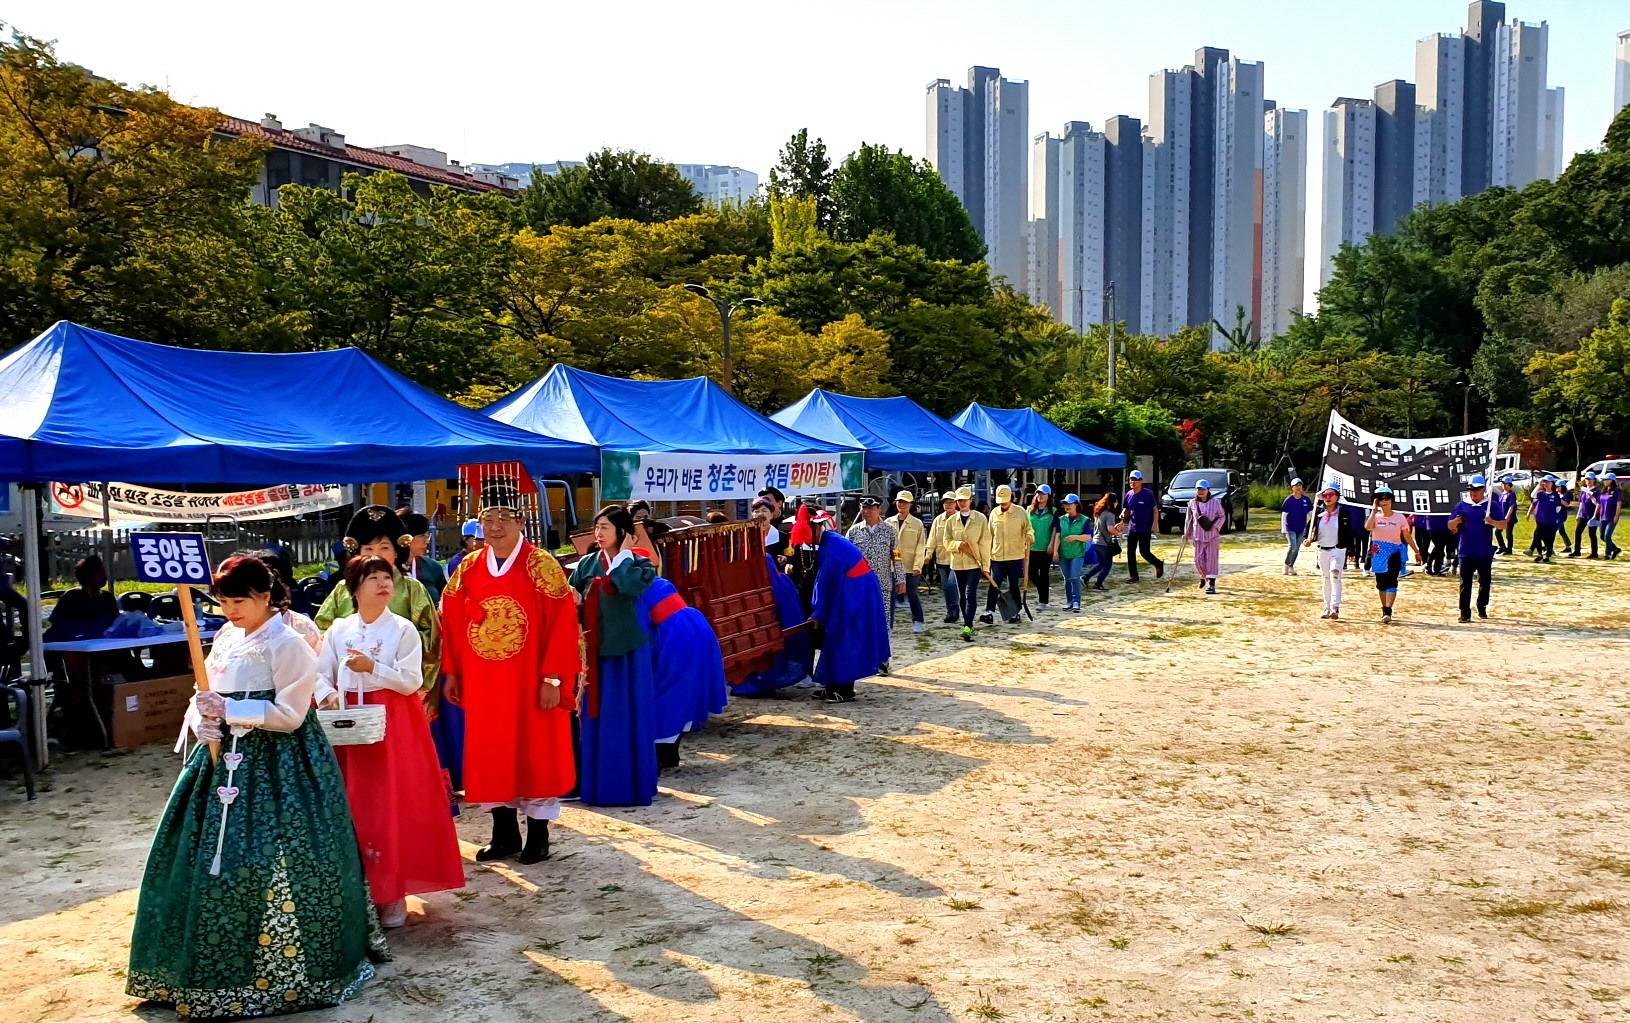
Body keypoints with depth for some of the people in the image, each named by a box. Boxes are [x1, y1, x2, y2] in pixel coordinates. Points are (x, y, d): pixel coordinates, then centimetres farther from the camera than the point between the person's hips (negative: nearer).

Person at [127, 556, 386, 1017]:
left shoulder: (287, 644, -13)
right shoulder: (225, 638, 10)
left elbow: (289, 715, -16)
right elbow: (208, 695, 15)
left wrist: (229, 710, -20)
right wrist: (201, 719, -6)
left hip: (276, 766, -8)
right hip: (226, 757, 8)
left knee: (271, 860, -5)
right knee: (211, 855, 11)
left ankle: (283, 968, 10)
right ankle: (224, 959, 26)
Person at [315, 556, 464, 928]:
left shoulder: (403, 629, -3)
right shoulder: (339, 629, 6)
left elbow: (412, 681, -9)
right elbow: (320, 673, 6)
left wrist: (373, 668, -17)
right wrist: (328, 696, -13)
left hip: (393, 725, -3)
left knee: (393, 805, -4)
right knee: (352, 806, 5)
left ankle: (392, 894, 7)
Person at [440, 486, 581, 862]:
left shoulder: (541, 566, -8)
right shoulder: (468, 568, 4)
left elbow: (562, 624, -12)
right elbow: (452, 623, 8)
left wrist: (553, 678, -16)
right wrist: (452, 673, 5)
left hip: (530, 684, -4)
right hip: (483, 685, 4)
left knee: (535, 753, 4)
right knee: (490, 756, 10)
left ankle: (538, 835, 18)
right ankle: (504, 834, 24)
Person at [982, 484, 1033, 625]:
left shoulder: (1020, 512, -1)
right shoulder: (994, 513, 7)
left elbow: (1029, 529, 4)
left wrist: (1030, 536, -20)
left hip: (1015, 557, -2)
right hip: (997, 557, 2)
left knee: (1014, 586, 5)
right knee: (994, 585, -4)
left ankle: (1015, 613, 15)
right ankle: (989, 612, -5)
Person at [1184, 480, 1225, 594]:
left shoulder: (1215, 502, -4)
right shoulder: (1192, 503, 2)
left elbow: (1221, 517, 3)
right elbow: (1189, 518, 11)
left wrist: (1215, 526, -14)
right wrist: (1186, 533, 9)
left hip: (1212, 536, -2)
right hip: (1198, 536, 2)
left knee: (1211, 560, -5)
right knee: (1198, 560, 3)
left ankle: (1212, 585, -4)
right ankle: (1203, 577, 33)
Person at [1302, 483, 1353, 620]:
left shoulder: (1344, 514, -3)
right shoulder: (1318, 513, 5)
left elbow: (1348, 534, -1)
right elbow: (1310, 528, 11)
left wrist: (1350, 552, -4)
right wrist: (1308, 540, -7)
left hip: (1338, 551, -4)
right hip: (1322, 551, 4)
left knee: (1335, 576, -17)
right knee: (1325, 580, 10)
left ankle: (1335, 608, -23)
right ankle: (1327, 608, 18)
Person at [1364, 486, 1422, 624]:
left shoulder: (1399, 517, 1)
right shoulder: (1375, 516, 2)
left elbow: (1407, 536, 7)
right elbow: (1368, 527, -21)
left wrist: (1416, 551, 7)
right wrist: (1374, 509, -13)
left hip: (1394, 552, -2)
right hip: (1378, 553, 2)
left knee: (1391, 581, -14)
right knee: (1381, 582, 9)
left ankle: (1388, 612, -20)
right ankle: (1384, 610, 24)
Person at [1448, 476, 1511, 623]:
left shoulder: (1491, 506, 3)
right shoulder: (1462, 506, 6)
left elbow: (1504, 524, -2)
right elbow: (1450, 526, 7)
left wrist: (1493, 522, -23)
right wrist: (1456, 521, -16)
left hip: (1485, 553, 0)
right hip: (1466, 552, 0)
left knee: (1484, 582, 11)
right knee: (1465, 583, -3)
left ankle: (1482, 608, 28)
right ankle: (1465, 613, -1)